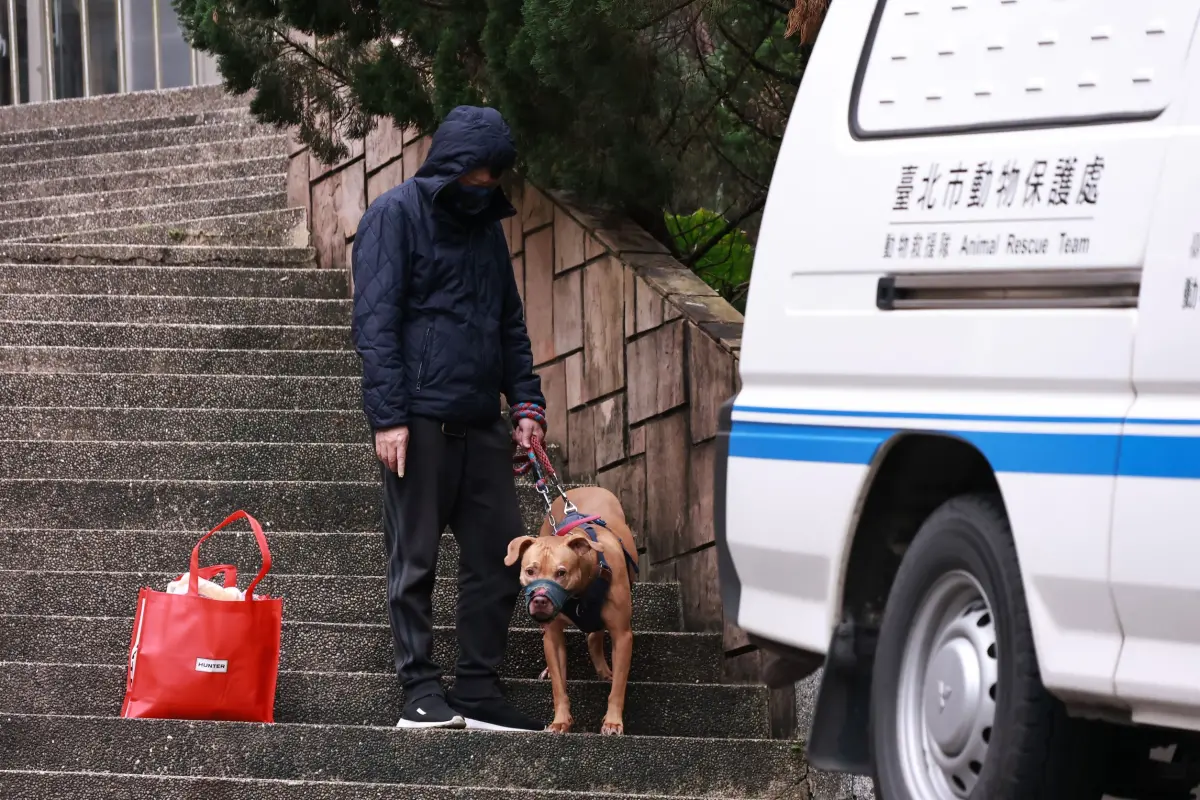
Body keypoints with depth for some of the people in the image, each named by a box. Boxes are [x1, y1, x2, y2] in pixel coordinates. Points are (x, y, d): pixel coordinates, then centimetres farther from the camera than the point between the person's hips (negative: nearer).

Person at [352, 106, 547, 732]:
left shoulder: (485, 225, 18)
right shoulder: (397, 214, -4)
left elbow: (511, 324, 23)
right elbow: (375, 321, -10)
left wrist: (527, 401, 10)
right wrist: (388, 416, -17)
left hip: (480, 423, 7)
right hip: (420, 419, -7)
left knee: (500, 554, 5)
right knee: (415, 560, -1)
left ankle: (478, 691, 11)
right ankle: (420, 691, 3)